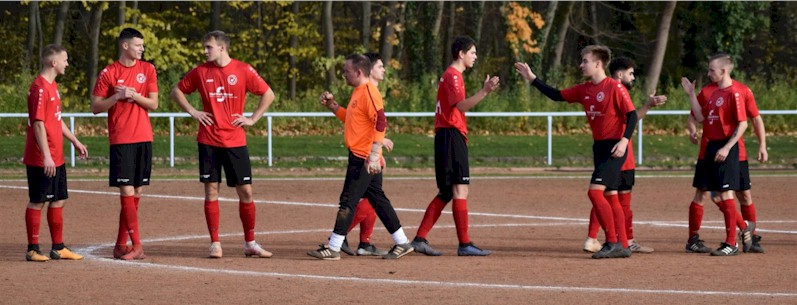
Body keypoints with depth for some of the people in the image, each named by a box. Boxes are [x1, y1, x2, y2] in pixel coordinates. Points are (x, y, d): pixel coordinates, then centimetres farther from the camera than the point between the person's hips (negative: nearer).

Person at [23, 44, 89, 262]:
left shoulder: (53, 86, 14)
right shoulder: (39, 87, -16)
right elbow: (38, 124, -21)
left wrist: (75, 141, 24)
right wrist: (46, 156, -23)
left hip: (56, 158, 10)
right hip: (41, 160, -10)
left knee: (58, 201, 12)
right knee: (37, 202, -2)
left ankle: (58, 248, 19)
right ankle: (32, 250, 4)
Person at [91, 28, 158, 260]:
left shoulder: (147, 69, 8)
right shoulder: (108, 73, -2)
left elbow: (153, 104, 5)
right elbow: (95, 107, -2)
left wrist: (134, 95, -11)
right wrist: (117, 96, -15)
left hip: (144, 138, 4)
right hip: (121, 140, -4)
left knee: (137, 192, 5)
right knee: (127, 191, -10)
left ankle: (121, 244, 13)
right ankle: (136, 246, -12)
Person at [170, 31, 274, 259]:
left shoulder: (244, 71, -2)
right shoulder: (201, 72, 3)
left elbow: (268, 94, 5)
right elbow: (177, 91, 14)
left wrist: (253, 119, -2)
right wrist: (192, 112, 2)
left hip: (235, 141, -1)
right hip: (208, 141, 1)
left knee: (246, 191, 0)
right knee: (211, 190, 0)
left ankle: (250, 244, 10)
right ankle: (215, 243, 5)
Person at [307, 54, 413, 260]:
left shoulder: (369, 92, -14)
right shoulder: (358, 92, 16)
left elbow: (381, 122, -23)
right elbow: (350, 119, 29)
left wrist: (374, 154, -28)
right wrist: (332, 105, 17)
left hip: (363, 157, -10)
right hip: (360, 156, 10)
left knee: (348, 201, -8)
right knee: (377, 199, 13)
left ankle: (333, 248, -6)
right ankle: (402, 243, 17)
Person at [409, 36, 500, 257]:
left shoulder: (450, 75, 22)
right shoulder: (453, 75, -10)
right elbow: (461, 105, -25)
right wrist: (484, 92, -34)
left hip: (445, 137, 11)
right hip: (452, 136, -11)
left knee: (446, 193, 11)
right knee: (460, 190, -10)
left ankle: (420, 239, 8)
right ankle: (465, 245, -12)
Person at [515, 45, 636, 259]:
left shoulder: (615, 87, -12)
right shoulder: (584, 90, 11)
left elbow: (632, 114, -15)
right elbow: (556, 95, 16)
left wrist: (624, 140, -26)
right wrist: (532, 79, 12)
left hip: (614, 148, -9)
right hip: (599, 146, 9)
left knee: (595, 191, -17)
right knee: (610, 196, 9)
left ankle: (613, 242, -13)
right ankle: (622, 246, 13)